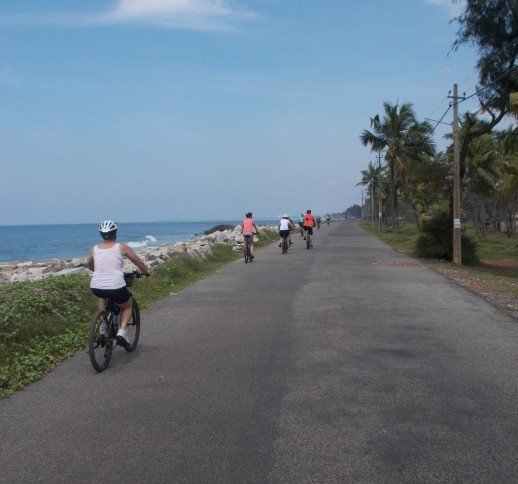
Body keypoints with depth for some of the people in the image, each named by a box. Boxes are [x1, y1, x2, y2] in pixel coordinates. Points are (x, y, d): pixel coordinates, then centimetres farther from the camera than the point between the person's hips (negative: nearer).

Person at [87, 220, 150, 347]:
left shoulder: (94, 249, 11)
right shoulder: (121, 247, 2)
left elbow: (89, 264, 30)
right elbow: (139, 262, 8)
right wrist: (145, 272, 27)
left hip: (96, 288, 4)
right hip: (116, 287, -3)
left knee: (103, 296, 39)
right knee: (128, 306, 25)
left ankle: (103, 326, 30)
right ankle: (122, 331, 4)